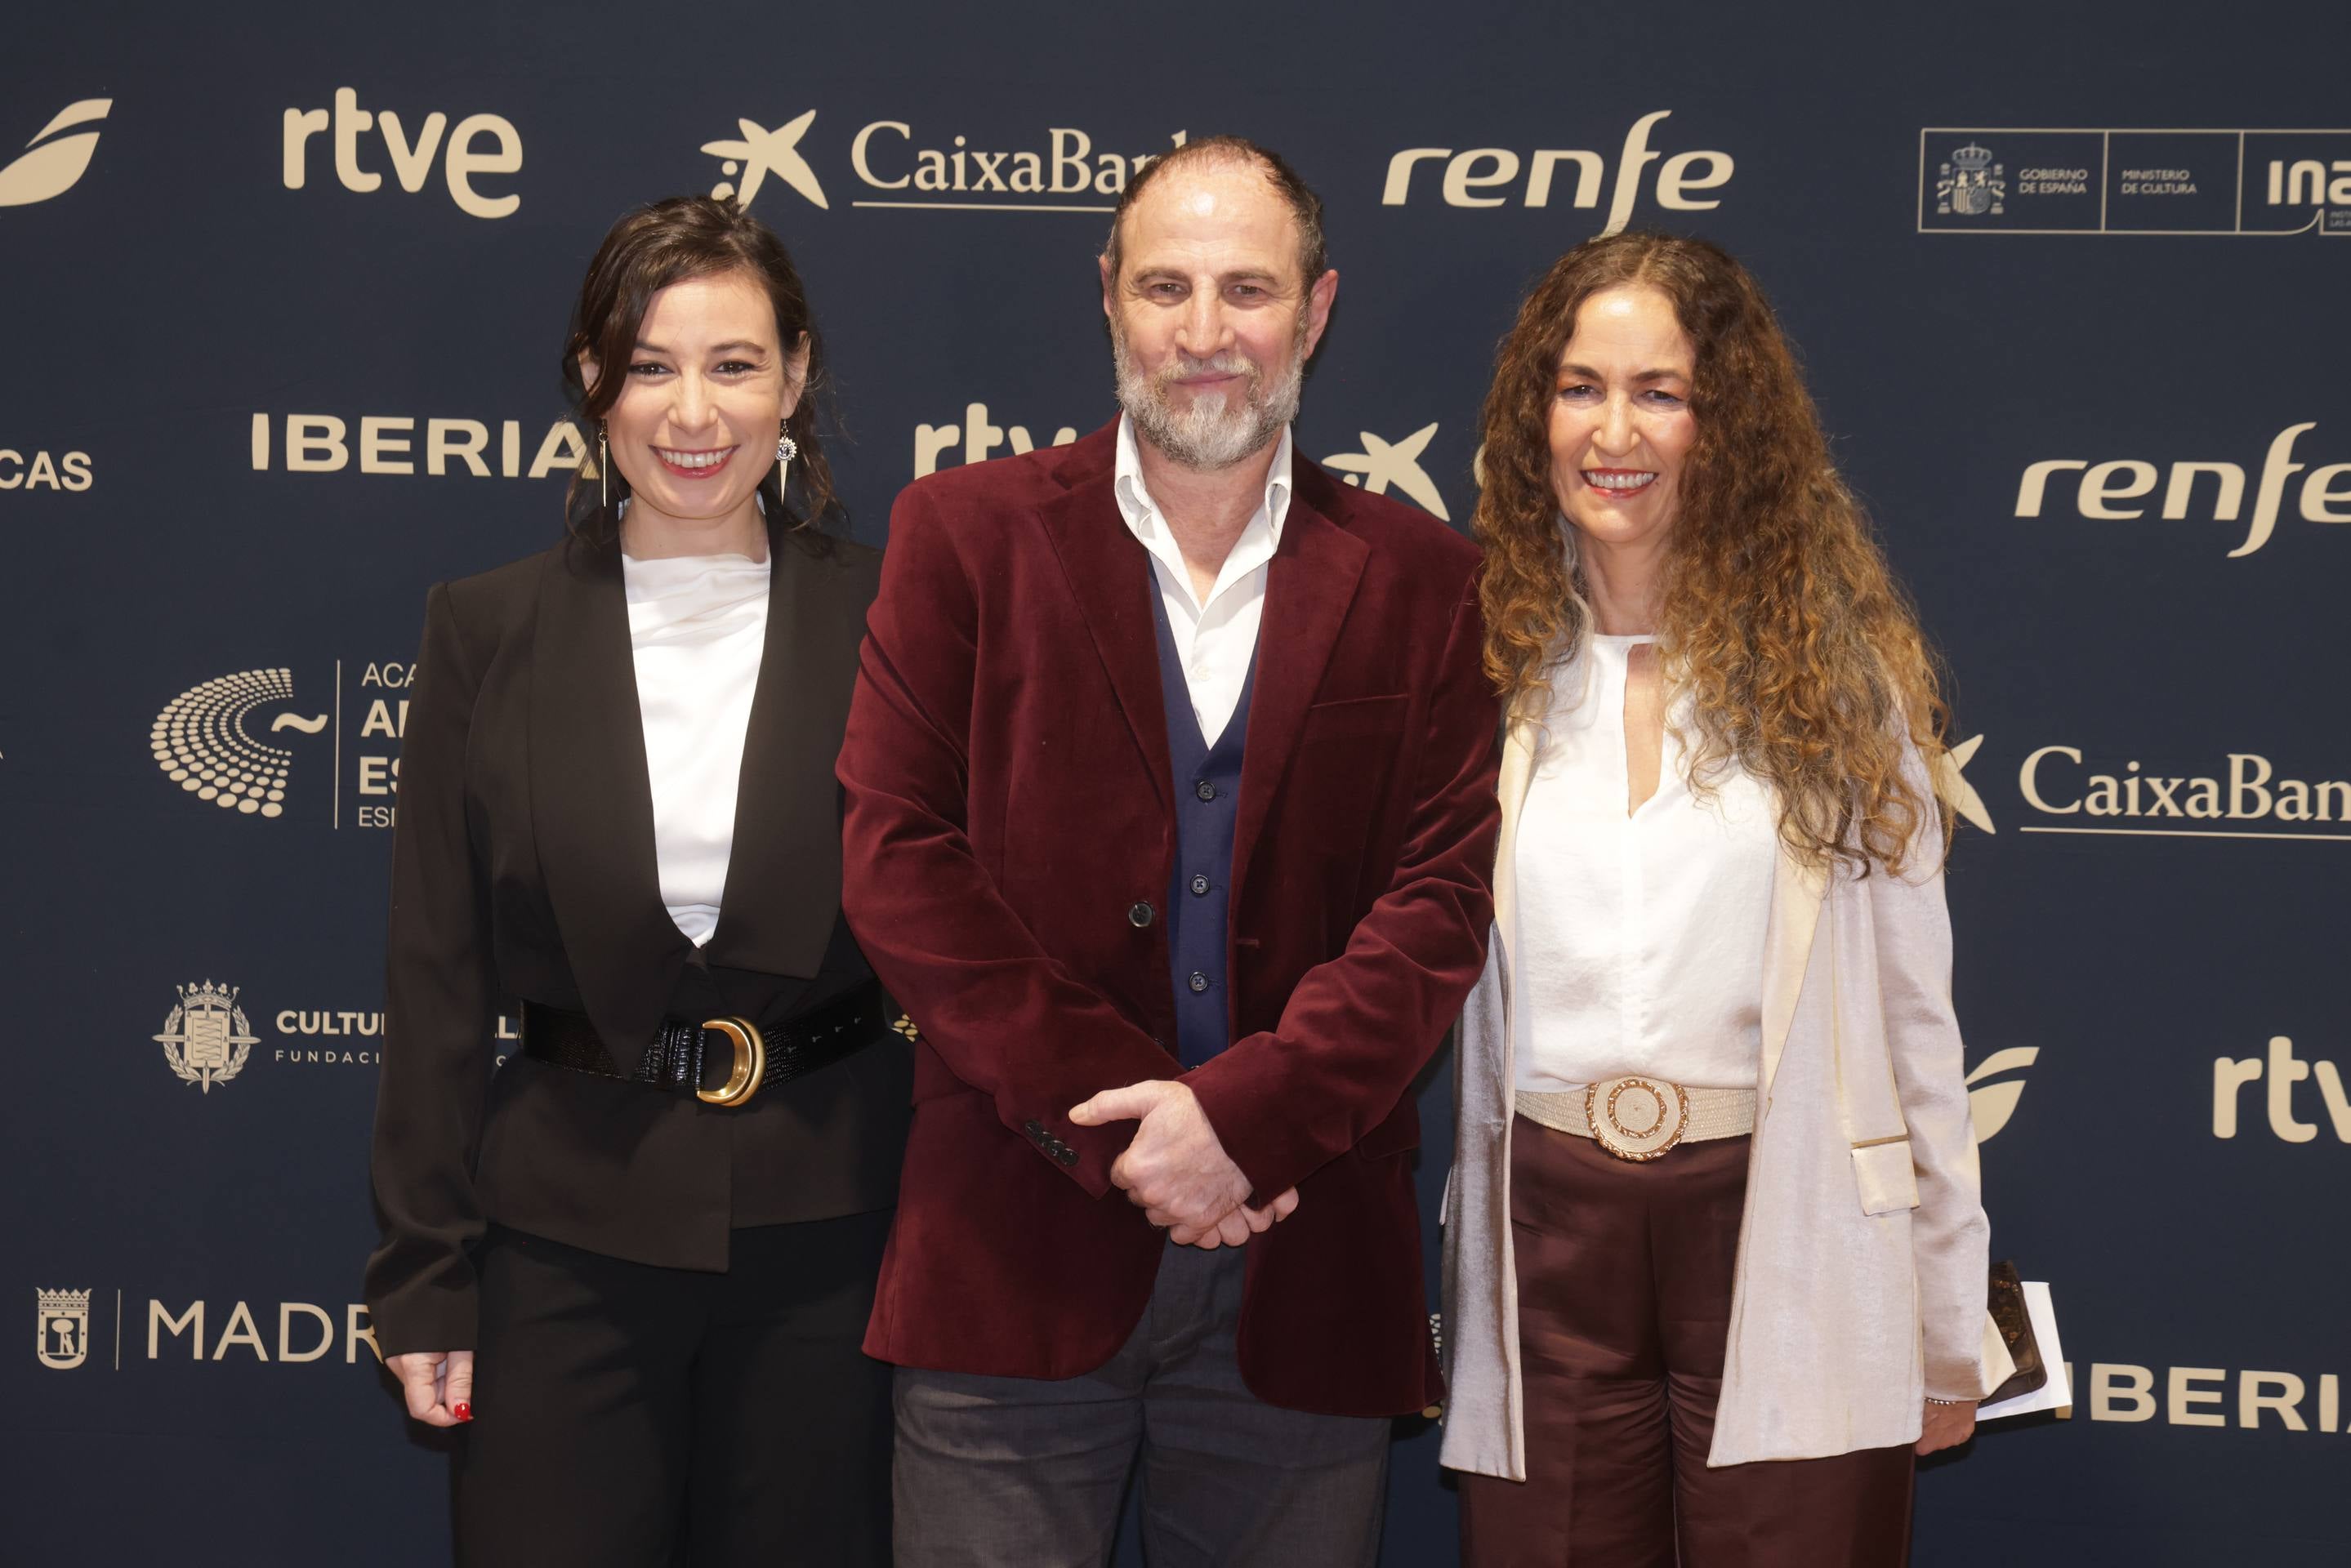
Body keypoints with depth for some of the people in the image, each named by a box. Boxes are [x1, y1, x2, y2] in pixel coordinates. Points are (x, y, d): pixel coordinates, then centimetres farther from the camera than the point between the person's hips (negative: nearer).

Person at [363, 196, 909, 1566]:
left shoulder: (887, 620, 0)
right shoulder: (488, 632, 2)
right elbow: (438, 977, 3)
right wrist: (425, 1276, 0)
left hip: (825, 1232, 0)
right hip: (569, 1235, 0)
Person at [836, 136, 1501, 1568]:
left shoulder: (1418, 580, 7)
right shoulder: (965, 535, 5)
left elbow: (1444, 895, -1)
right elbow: (896, 857, -3)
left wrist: (1244, 1113, -14)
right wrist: (1114, 1125, -11)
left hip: (1306, 1284, 1)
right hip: (1016, 1258, -1)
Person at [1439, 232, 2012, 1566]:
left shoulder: (1831, 665, 0)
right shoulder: (1487, 668, 4)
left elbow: (1912, 1010, 1)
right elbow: (1446, 1010, 7)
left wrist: (1948, 1332, 1)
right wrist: (1432, 1309, 8)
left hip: (1785, 1238, -1)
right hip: (1550, 1241, 2)